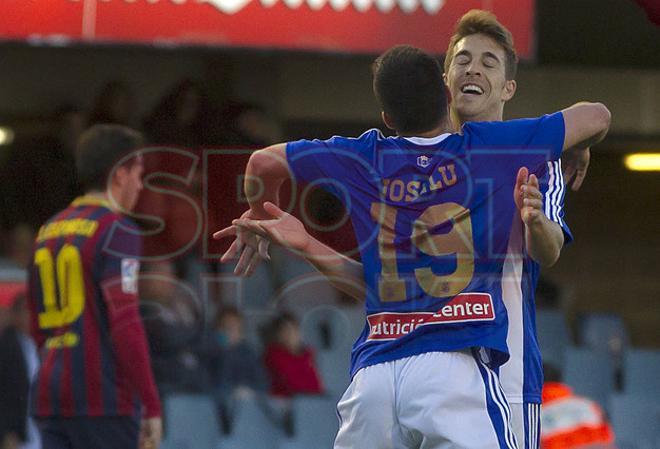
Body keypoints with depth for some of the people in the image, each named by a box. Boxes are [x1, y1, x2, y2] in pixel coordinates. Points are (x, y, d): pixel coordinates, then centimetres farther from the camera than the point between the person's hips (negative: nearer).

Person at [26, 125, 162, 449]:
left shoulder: (48, 232, 17)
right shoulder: (115, 230, -8)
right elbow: (125, 325, -17)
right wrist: (152, 406, -15)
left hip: (50, 397, 7)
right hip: (103, 398, -7)